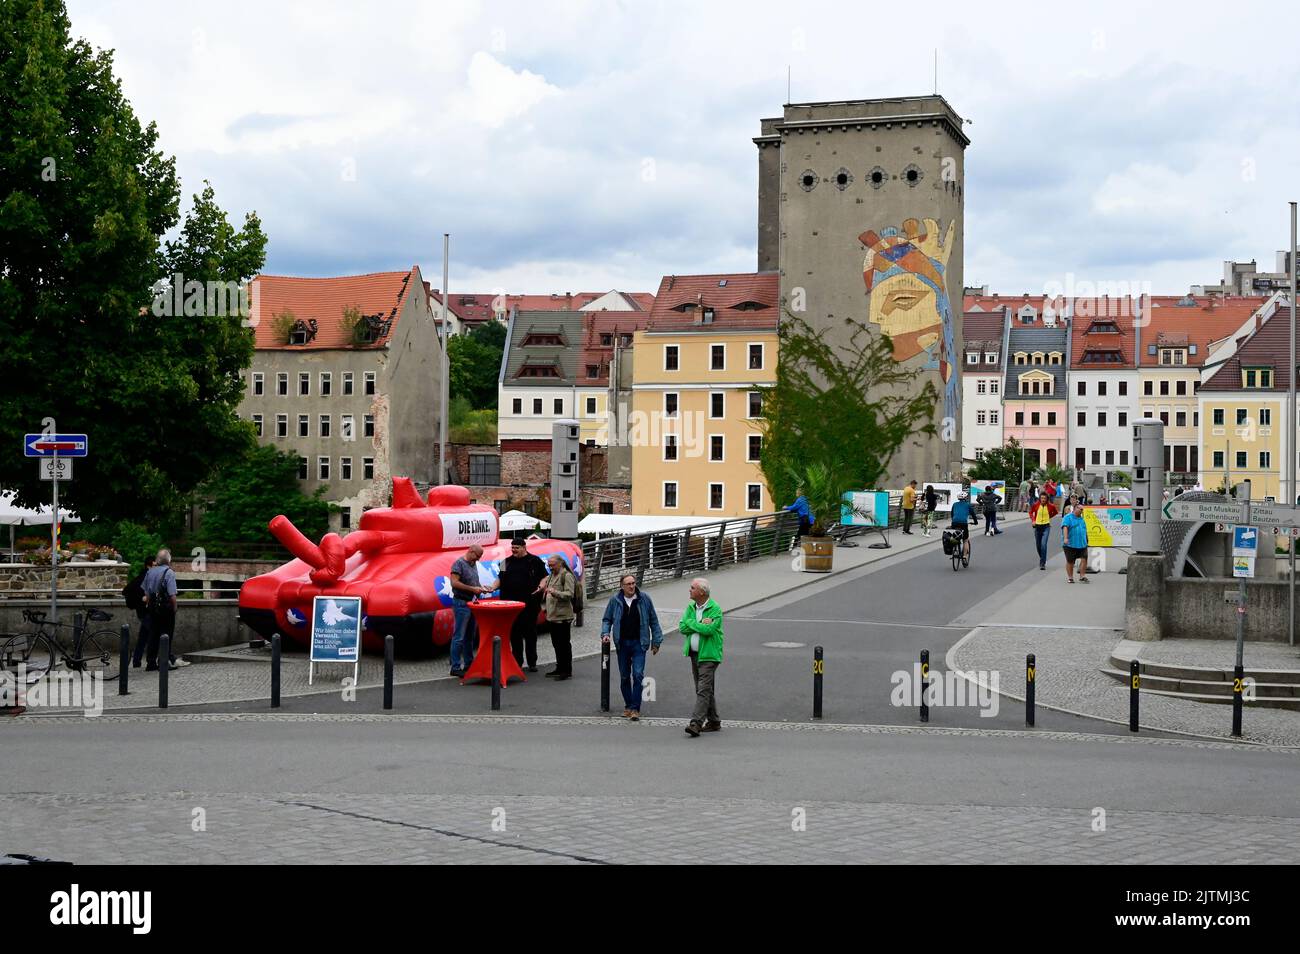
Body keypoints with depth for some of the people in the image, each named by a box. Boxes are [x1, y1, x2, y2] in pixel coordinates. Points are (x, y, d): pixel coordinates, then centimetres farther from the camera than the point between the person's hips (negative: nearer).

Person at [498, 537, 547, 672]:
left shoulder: (535, 561, 2)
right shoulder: (507, 562, 12)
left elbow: (544, 577, 3)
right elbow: (502, 580, 15)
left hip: (530, 604, -3)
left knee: (530, 633, 2)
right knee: (514, 633, 4)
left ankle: (532, 662, 9)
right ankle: (517, 662, 11)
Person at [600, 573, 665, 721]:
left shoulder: (644, 599, -2)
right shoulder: (615, 600, 1)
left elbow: (653, 621, 5)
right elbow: (606, 619, 13)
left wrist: (656, 641, 4)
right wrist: (605, 633, -5)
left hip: (639, 643, -2)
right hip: (622, 644, 2)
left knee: (638, 674, -11)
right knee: (624, 676, 11)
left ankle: (635, 708, -7)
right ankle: (628, 706, 24)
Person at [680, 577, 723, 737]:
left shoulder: (715, 608, -11)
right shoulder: (690, 607, 10)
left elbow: (709, 630, -23)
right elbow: (682, 628, 0)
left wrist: (691, 623, -11)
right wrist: (701, 624, -12)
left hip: (708, 655, -8)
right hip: (694, 654, 8)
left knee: (703, 690, -13)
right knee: (705, 690, 13)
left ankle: (696, 723, -19)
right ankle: (713, 722, 22)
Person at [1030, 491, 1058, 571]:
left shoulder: (1051, 506, -8)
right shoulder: (1036, 505, -6)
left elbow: (1055, 512, 14)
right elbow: (1031, 512, 12)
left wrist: (1049, 517, 7)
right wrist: (1033, 520, 0)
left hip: (1046, 526, -3)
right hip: (1037, 526, 3)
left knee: (1043, 544, -16)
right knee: (1038, 545, 12)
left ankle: (1042, 563, -13)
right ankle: (1042, 559, 37)